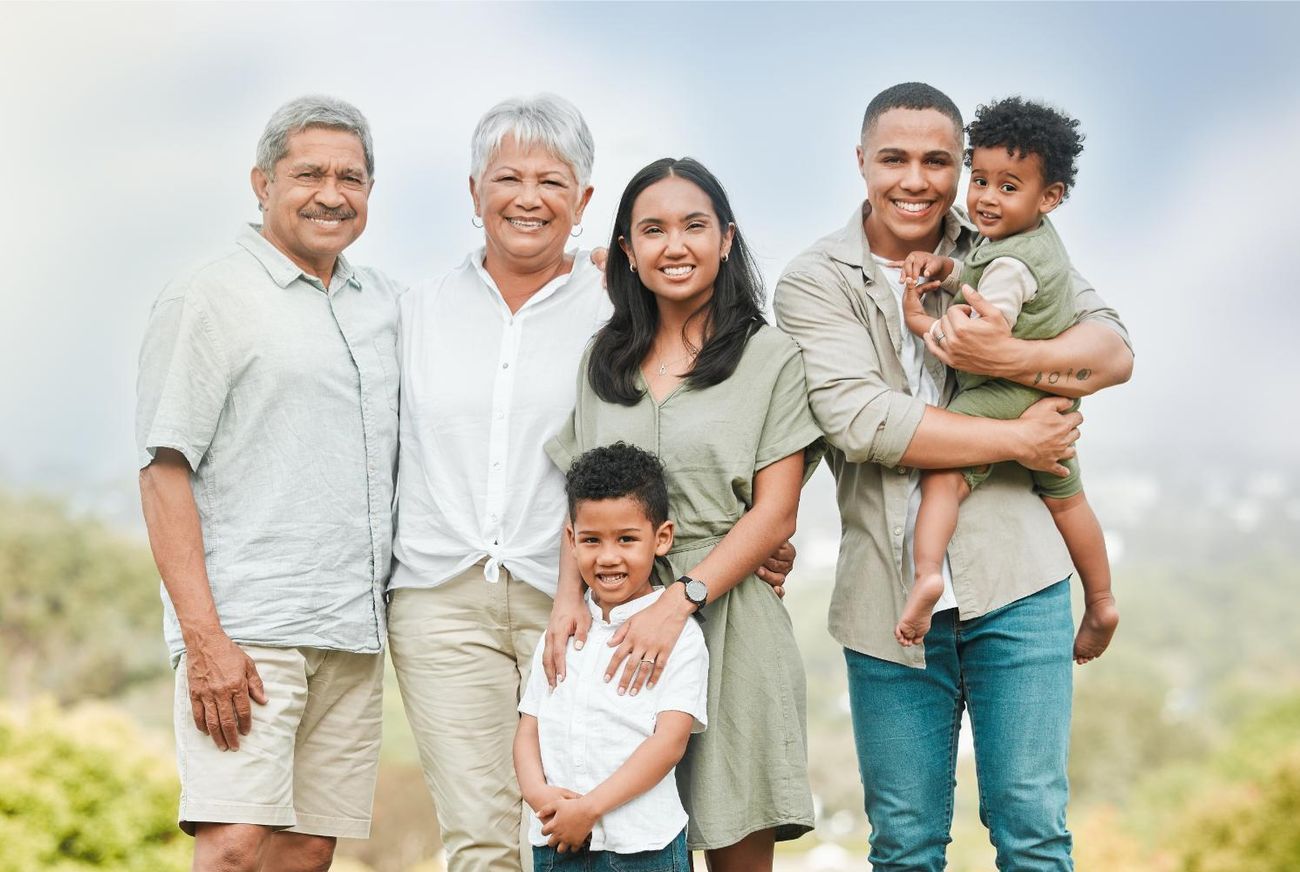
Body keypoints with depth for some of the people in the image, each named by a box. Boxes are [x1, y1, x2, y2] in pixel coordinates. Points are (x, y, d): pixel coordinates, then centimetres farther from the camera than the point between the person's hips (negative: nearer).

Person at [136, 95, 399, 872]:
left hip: (353, 634, 6)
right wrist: (204, 638, -17)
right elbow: (165, 474, -7)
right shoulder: (208, 299, -1)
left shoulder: (381, 304, 17)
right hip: (246, 630, -6)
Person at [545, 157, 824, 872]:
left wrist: (680, 600, -16)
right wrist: (569, 592, -5)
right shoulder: (602, 362, 15)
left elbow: (774, 514, -4)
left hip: (728, 619, -3)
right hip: (614, 623, 3)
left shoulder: (770, 359, 2)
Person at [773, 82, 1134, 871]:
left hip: (1013, 575, 1)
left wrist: (1009, 358, -20)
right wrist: (1018, 438, -10)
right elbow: (861, 420, -13)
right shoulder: (815, 282, 0)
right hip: (889, 593, -1)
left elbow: (1116, 352, -1)